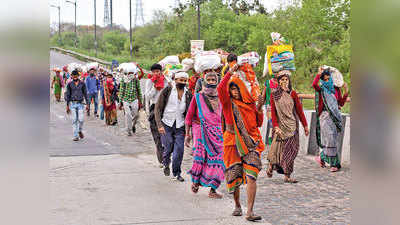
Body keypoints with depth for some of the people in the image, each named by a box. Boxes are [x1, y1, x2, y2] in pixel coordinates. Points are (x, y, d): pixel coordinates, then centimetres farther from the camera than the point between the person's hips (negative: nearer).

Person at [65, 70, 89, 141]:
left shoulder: (82, 84, 2)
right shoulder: (70, 84, 3)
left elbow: (85, 94, 7)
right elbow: (68, 95, 7)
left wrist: (87, 104, 2)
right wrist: (67, 106, 5)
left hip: (80, 104, 0)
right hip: (72, 104, 0)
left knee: (81, 119, -8)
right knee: (74, 120, -1)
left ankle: (80, 131, 22)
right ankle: (76, 136, 5)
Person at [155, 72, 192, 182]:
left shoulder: (188, 94, 4)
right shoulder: (167, 90, -5)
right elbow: (158, 108, -6)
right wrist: (159, 125, -16)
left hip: (180, 126, 2)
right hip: (167, 124, -2)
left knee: (179, 150, -5)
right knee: (168, 149, -3)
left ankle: (176, 173, 13)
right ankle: (166, 164, 31)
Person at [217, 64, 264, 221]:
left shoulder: (250, 103, 11)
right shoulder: (228, 103, 2)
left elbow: (259, 124, 16)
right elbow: (220, 89, -18)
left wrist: (260, 110, 0)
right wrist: (230, 72, -23)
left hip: (251, 144, 1)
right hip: (233, 144, -1)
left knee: (251, 177, -12)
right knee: (234, 177, 7)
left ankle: (249, 212, -14)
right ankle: (237, 205, 30)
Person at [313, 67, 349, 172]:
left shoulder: (336, 89, 13)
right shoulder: (321, 89, 1)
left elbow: (341, 103, 12)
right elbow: (314, 84, -22)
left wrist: (346, 92, 3)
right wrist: (319, 73, -14)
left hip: (335, 116, 4)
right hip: (325, 116, -4)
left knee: (333, 139, 4)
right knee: (330, 138, -11)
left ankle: (322, 157, 22)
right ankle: (334, 163, -4)